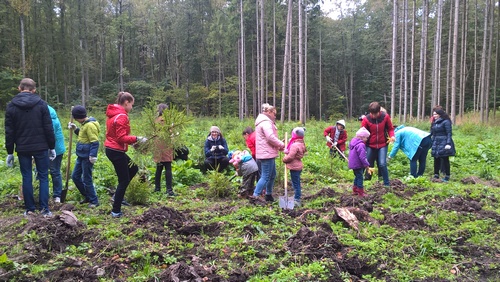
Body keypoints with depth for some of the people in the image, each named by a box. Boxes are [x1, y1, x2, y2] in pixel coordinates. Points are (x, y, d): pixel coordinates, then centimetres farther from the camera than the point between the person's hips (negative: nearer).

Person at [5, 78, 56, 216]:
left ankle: (30, 209, 13)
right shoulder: (41, 104, -4)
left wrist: (10, 152, 7)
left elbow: (9, 132, 1)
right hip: (41, 147, -1)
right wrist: (52, 147, 3)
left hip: (22, 148, 1)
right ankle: (44, 208, 2)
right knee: (43, 177, 6)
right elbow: (48, 128, -5)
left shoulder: (11, 106, 0)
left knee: (27, 178, 9)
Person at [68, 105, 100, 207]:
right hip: (81, 156, 10)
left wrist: (93, 155, -27)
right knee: (75, 176, 16)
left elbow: (95, 142, -23)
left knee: (86, 180, -2)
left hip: (87, 157, -10)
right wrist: (75, 129, 18)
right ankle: (87, 196, 28)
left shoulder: (90, 125, -18)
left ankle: (94, 201, 11)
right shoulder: (85, 124, 12)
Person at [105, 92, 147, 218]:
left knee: (133, 168, 23)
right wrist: (136, 139, -20)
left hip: (111, 149, 10)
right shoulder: (121, 116, -19)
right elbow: (121, 138, -23)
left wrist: (133, 140, 9)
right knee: (124, 180, 1)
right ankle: (116, 211, 9)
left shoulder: (113, 113, 11)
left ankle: (117, 197, 23)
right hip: (117, 151, -10)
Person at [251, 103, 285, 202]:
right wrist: (281, 144, -12)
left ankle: (269, 195, 28)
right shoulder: (266, 123, -16)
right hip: (267, 153, -11)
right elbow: (271, 138, -26)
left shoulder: (265, 122, 19)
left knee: (272, 175, 19)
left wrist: (279, 144, 8)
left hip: (267, 153, 11)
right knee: (266, 177, -8)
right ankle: (255, 196, -6)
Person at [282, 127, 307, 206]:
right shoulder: (301, 144, 9)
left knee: (296, 183, -3)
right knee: (297, 183, 21)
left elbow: (290, 157, -24)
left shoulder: (295, 145, -23)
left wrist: (284, 159, -5)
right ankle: (297, 197, 33)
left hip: (294, 167, -10)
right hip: (298, 166, 10)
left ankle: (297, 201, 4)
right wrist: (287, 151, 1)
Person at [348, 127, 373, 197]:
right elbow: (362, 157, -24)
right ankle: (360, 192, 6)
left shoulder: (353, 142, 9)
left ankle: (355, 190, 29)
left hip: (353, 164, 10)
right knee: (360, 177, 0)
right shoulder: (361, 145, -22)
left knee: (357, 176, 21)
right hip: (358, 164, -10)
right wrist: (367, 166, -18)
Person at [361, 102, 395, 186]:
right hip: (370, 145, 1)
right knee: (368, 164, 9)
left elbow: (390, 128, 1)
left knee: (382, 164, -12)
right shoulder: (366, 119, -13)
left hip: (382, 145, -1)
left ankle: (386, 183, 3)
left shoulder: (385, 116, -10)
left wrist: (392, 136, -19)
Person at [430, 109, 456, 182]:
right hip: (436, 144, 7)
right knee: (436, 160, 8)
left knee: (445, 160, -1)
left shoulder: (446, 122, -6)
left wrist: (448, 143, -19)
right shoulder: (434, 123, 16)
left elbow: (449, 134, -11)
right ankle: (436, 175, 15)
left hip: (443, 144, -7)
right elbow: (432, 133, 20)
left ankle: (447, 176, 6)